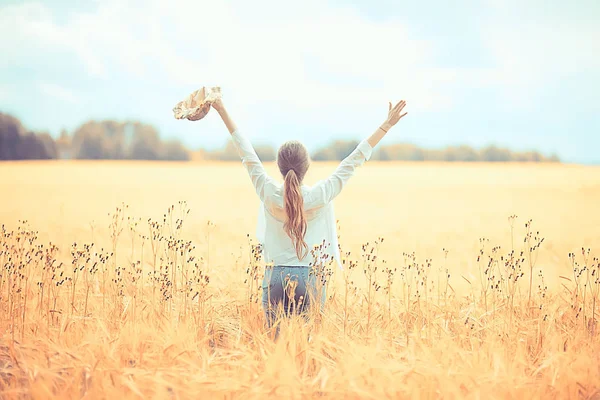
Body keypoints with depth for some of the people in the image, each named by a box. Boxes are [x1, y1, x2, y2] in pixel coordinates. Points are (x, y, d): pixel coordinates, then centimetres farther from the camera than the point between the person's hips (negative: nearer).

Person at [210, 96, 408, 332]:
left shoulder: (269, 195, -6)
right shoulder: (321, 196, -8)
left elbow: (246, 153, 3)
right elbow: (354, 160, -3)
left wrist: (223, 112, 13)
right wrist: (387, 125, 4)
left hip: (276, 278, 1)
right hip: (310, 279, -1)